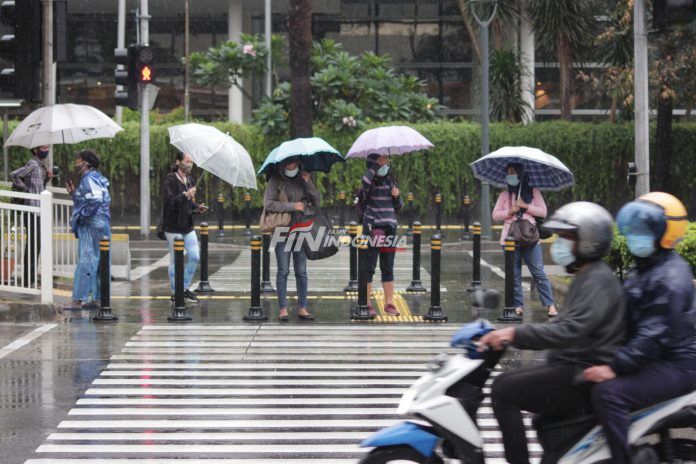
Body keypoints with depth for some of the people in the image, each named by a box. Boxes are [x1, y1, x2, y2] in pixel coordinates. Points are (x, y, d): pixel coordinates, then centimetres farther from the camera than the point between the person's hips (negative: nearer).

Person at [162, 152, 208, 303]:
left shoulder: (190, 180, 12)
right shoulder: (170, 180, -12)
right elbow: (169, 201, -23)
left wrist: (197, 208, 3)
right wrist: (185, 195, -34)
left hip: (188, 226, 7)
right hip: (173, 226, -7)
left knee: (195, 257, 4)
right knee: (175, 260, -1)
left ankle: (185, 288, 19)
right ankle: (175, 293, 10)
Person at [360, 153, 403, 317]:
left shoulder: (390, 181, 11)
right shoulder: (370, 182, -4)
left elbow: (399, 207, 17)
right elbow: (366, 182, -31)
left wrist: (397, 196, -3)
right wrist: (376, 164, -32)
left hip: (390, 228, 5)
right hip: (372, 228, -5)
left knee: (388, 268, 9)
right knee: (368, 268, -2)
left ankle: (389, 303, 14)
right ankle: (366, 304, 1)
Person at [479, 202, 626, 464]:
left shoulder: (598, 281, -15)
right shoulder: (585, 278, 20)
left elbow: (572, 331, -28)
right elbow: (562, 326, 25)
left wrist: (516, 334, -31)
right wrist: (512, 334, 16)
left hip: (584, 374, -11)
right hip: (571, 367, 11)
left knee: (504, 390, -17)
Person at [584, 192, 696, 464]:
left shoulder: (671, 278, -19)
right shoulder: (643, 270, 15)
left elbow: (654, 335, -27)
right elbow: (631, 321, 23)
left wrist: (615, 367, -31)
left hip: (674, 366, -11)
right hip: (650, 360, 11)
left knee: (608, 392, -31)